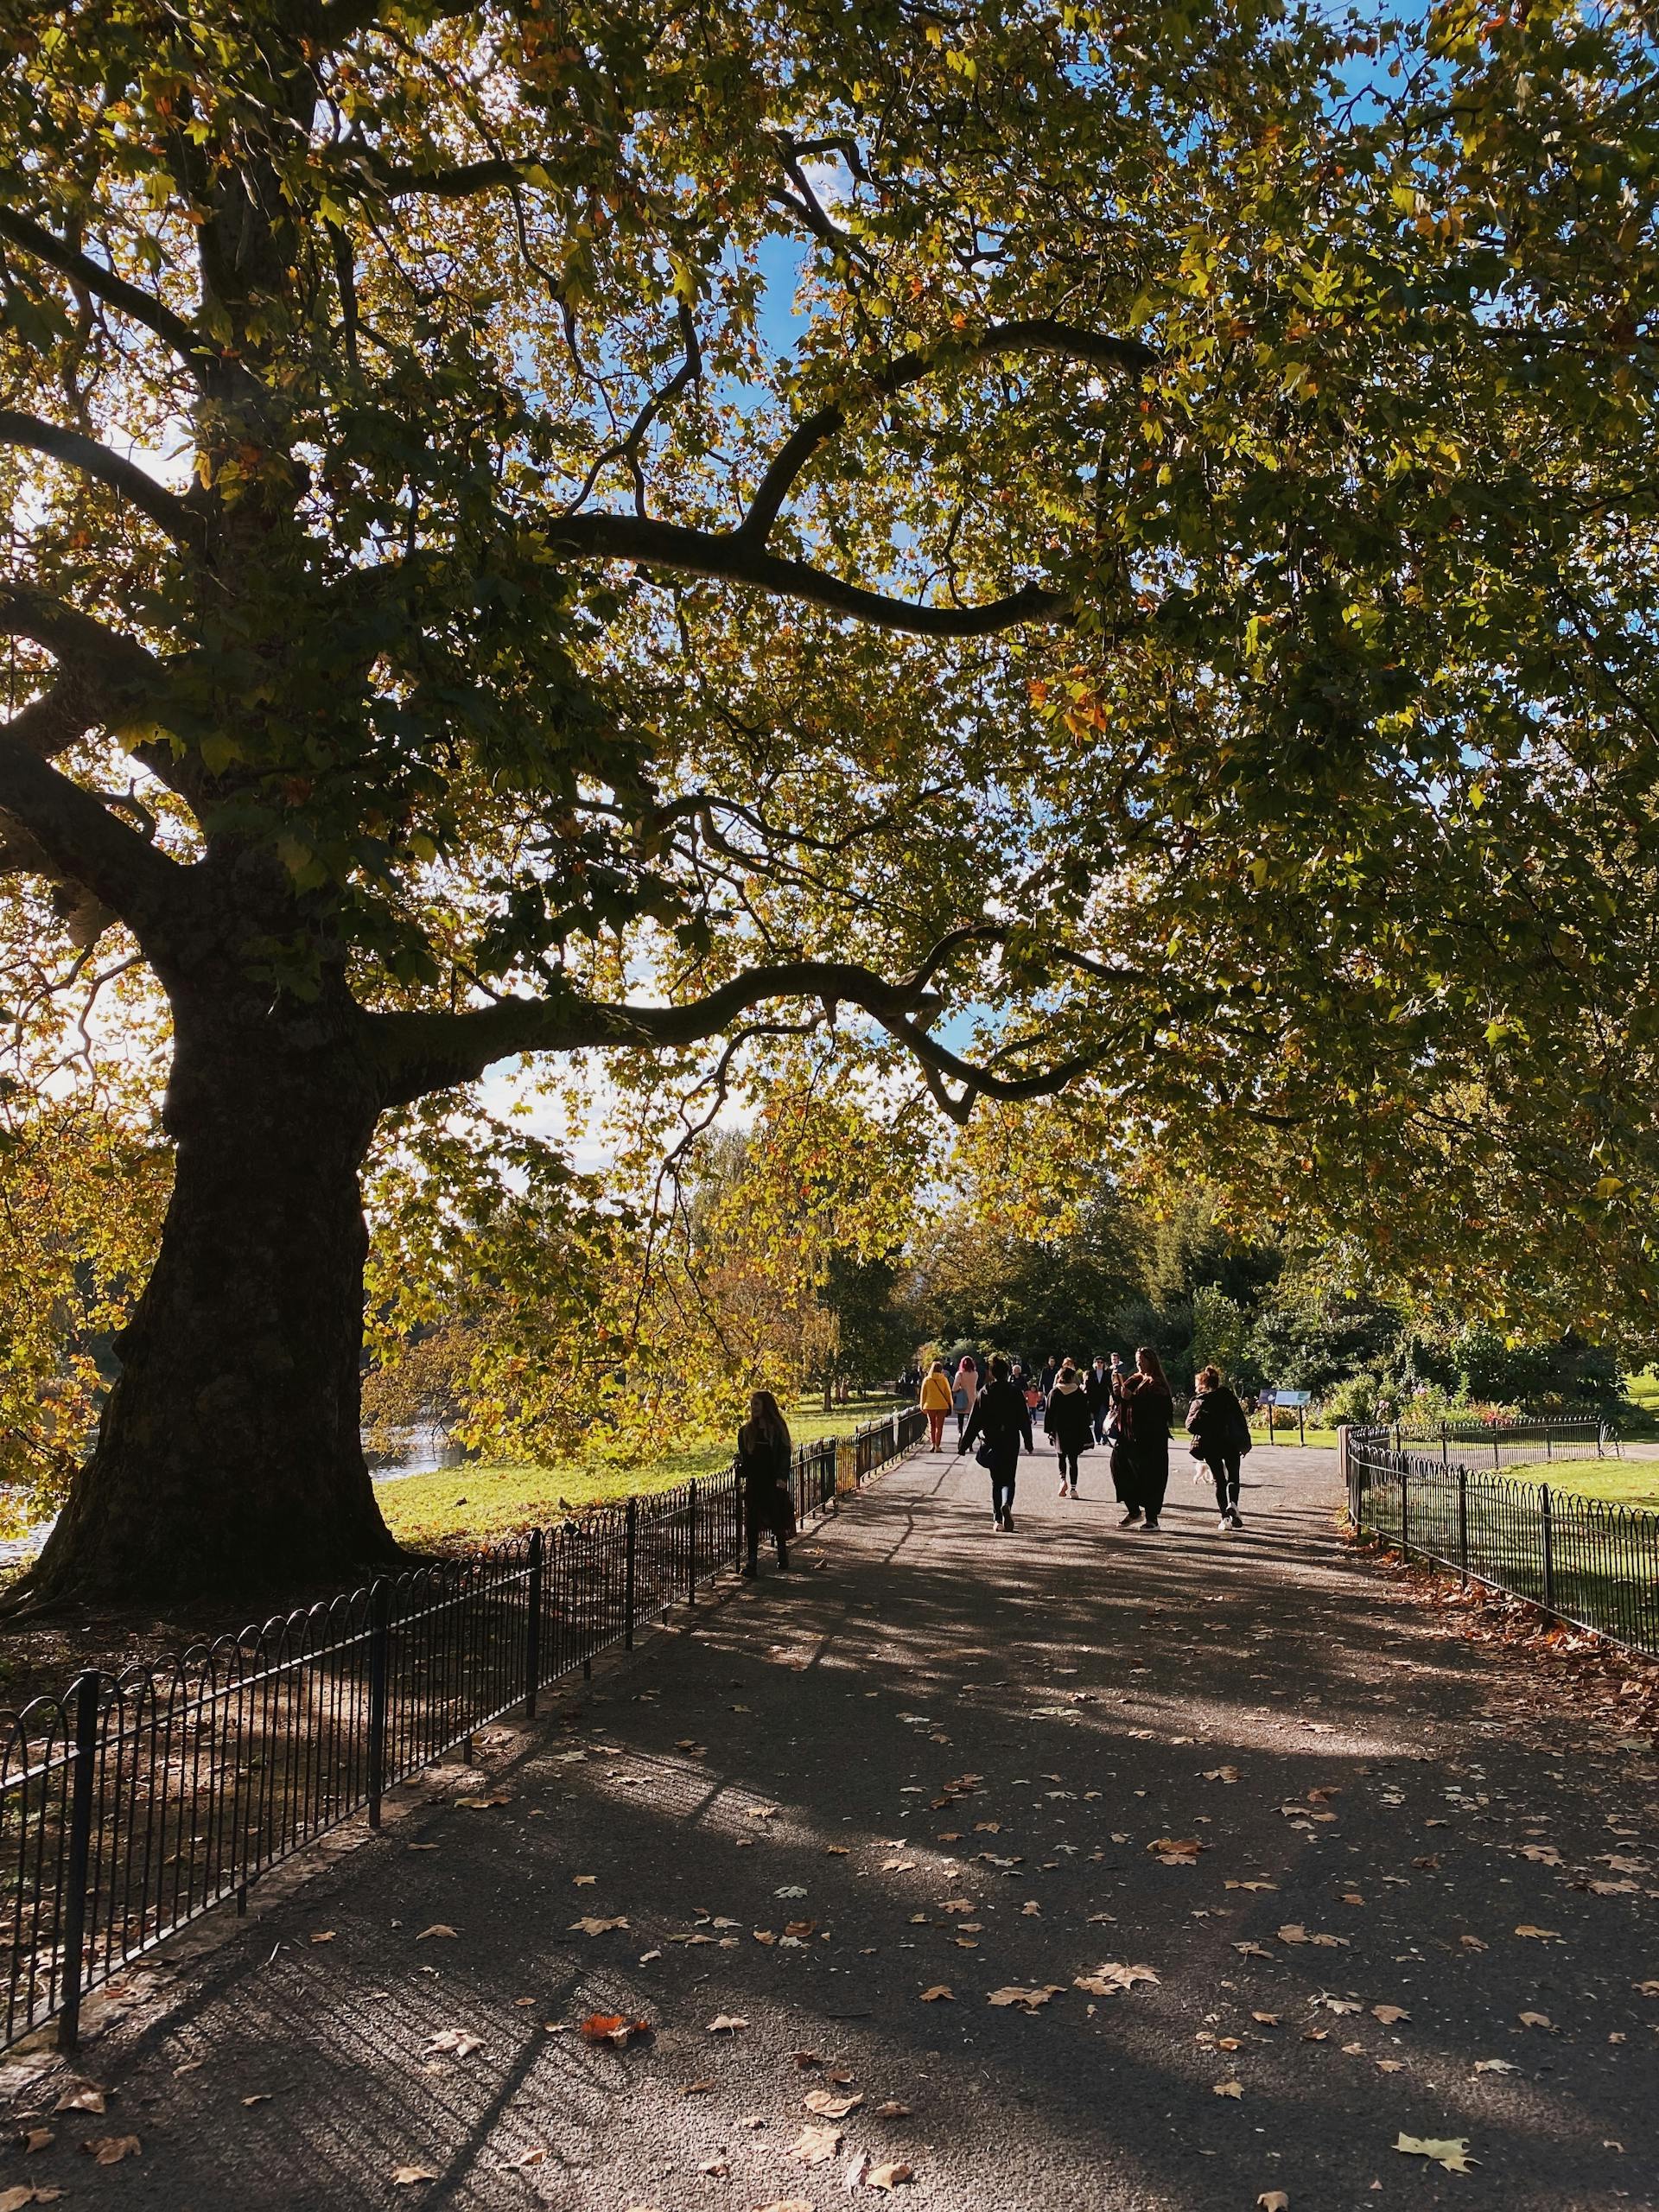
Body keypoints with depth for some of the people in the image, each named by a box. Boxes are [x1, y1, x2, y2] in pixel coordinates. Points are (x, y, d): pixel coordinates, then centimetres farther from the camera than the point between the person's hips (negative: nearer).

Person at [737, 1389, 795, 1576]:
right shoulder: (746, 1431, 7)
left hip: (774, 1484, -2)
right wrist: (740, 1465, -10)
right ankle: (752, 1563, 3)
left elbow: (785, 1455, -5)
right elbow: (744, 1457, 12)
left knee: (778, 1521, 6)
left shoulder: (778, 1428, -1)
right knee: (752, 1524, -1)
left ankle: (783, 1559, 24)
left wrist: (782, 1478, -17)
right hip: (753, 1483, 2)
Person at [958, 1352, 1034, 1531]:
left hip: (991, 1443, 1)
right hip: (1011, 1443, -1)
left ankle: (997, 1518, 9)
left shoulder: (984, 1393, -3)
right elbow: (1025, 1421, 2)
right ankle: (1006, 1504, -24)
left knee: (996, 1481, 12)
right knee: (1008, 1479, 5)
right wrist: (1029, 1443, 12)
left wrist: (963, 1446, 1)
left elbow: (974, 1422, -3)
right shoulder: (1016, 1393, -3)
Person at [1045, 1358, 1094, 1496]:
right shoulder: (1080, 1393, -2)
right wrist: (1084, 1431, 8)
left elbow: (1049, 1413, -3)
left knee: (1062, 1457, 17)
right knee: (1073, 1459, 3)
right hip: (1076, 1431, 0)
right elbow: (1084, 1412, 1)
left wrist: (1049, 1430, 3)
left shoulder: (1054, 1392, -3)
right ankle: (1073, 1488, -2)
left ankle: (1063, 1479, -5)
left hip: (1060, 1430, 0)